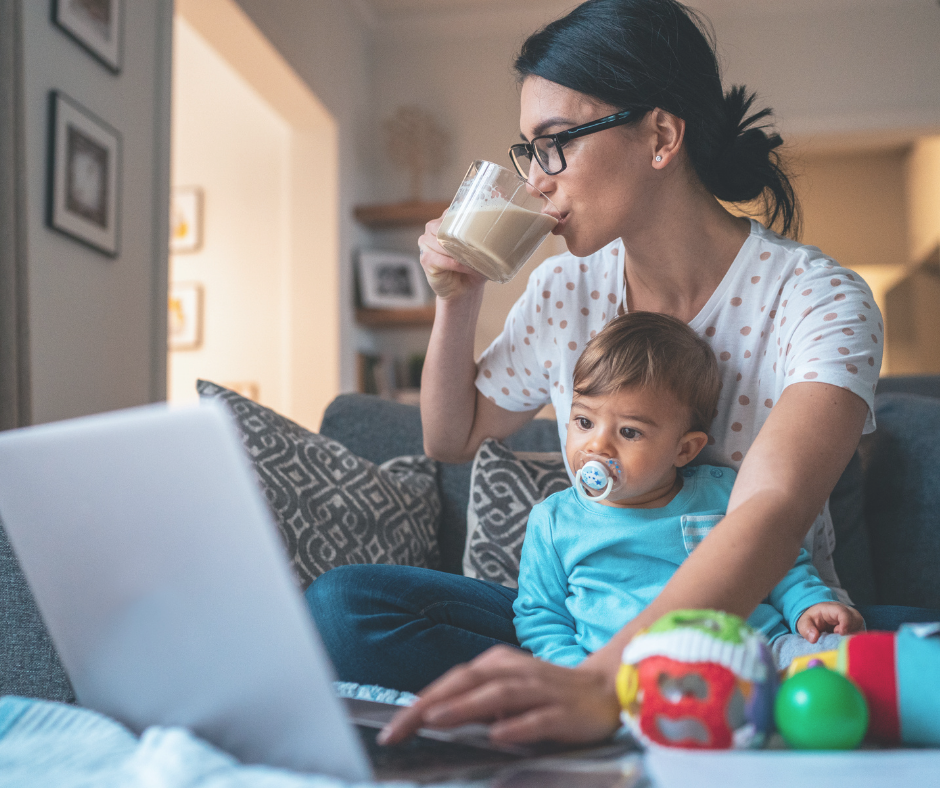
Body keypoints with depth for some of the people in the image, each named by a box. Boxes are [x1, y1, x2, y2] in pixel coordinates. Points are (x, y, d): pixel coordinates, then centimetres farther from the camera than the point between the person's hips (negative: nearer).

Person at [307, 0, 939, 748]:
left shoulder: (818, 298, -14)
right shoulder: (564, 291, 1)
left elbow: (774, 507, -34)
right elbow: (453, 438, 15)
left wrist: (604, 681, -51)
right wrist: (455, 302, -2)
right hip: (592, 628, 5)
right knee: (342, 603, -19)